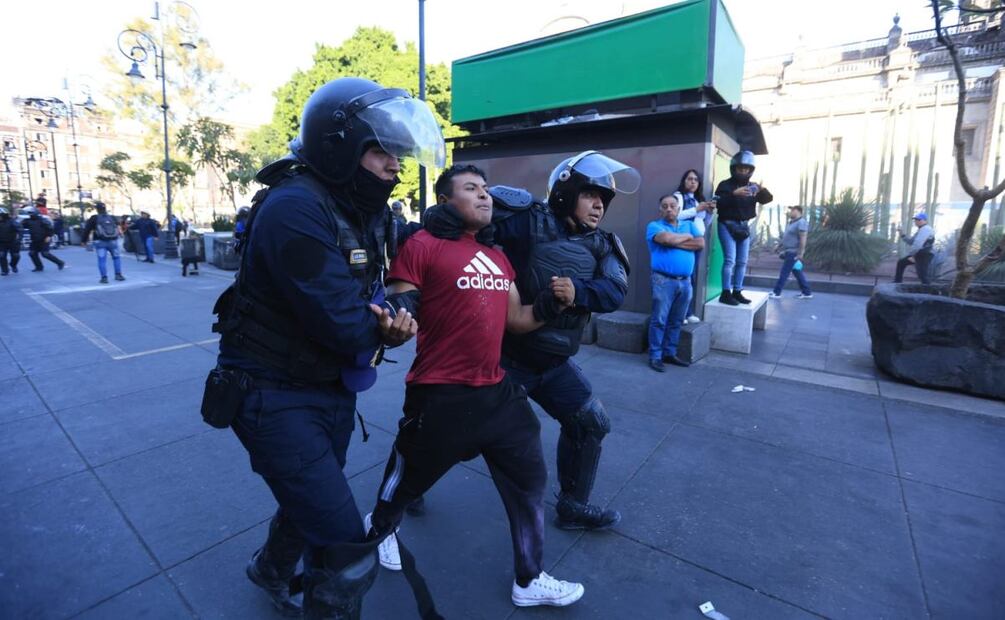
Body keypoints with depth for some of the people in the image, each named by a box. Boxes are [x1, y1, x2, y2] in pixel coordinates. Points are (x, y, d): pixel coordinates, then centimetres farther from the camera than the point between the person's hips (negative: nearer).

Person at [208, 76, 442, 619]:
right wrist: (387, 326, -9)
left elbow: (372, 300, 6)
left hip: (332, 388, 9)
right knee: (349, 552, -5)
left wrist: (389, 321, -18)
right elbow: (345, 326, -32)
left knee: (312, 503, 31)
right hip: (276, 396, -9)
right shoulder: (296, 207, -26)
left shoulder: (364, 211, 3)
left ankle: (270, 571, 63)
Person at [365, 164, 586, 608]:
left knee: (529, 480, 15)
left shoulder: (497, 256, 13)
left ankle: (529, 580, 38)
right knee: (411, 477, 18)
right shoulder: (423, 246, -10)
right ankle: (381, 527, 55)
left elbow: (516, 320, 16)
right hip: (441, 396, -6)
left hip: (497, 391, 7)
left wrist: (552, 303, -1)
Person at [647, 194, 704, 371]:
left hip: (685, 281, 5)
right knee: (659, 320, -3)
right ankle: (655, 356, 4)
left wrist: (675, 242, -8)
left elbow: (701, 244, -1)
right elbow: (666, 238, -19)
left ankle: (669, 353, 21)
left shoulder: (689, 225, 15)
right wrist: (687, 237, -2)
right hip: (663, 280, -5)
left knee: (676, 321, 11)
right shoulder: (654, 226, 2)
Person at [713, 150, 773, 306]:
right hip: (727, 225, -6)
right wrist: (734, 194, -28)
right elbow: (718, 203, -17)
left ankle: (737, 292, 12)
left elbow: (768, 199, 3)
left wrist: (763, 191, -18)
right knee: (730, 260, -13)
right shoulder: (725, 185, -3)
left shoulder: (752, 187, 11)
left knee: (742, 262, 6)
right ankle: (725, 293, -11)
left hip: (744, 226, 6)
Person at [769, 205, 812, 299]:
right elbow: (786, 237, 25)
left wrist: (800, 254, -24)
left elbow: (803, 239, -21)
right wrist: (778, 246, 26)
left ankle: (776, 293, -1)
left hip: (794, 253, -10)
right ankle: (807, 293, 17)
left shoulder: (801, 222, -14)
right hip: (789, 252, 10)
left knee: (784, 272, -6)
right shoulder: (792, 222, 16)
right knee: (797, 273, 11)